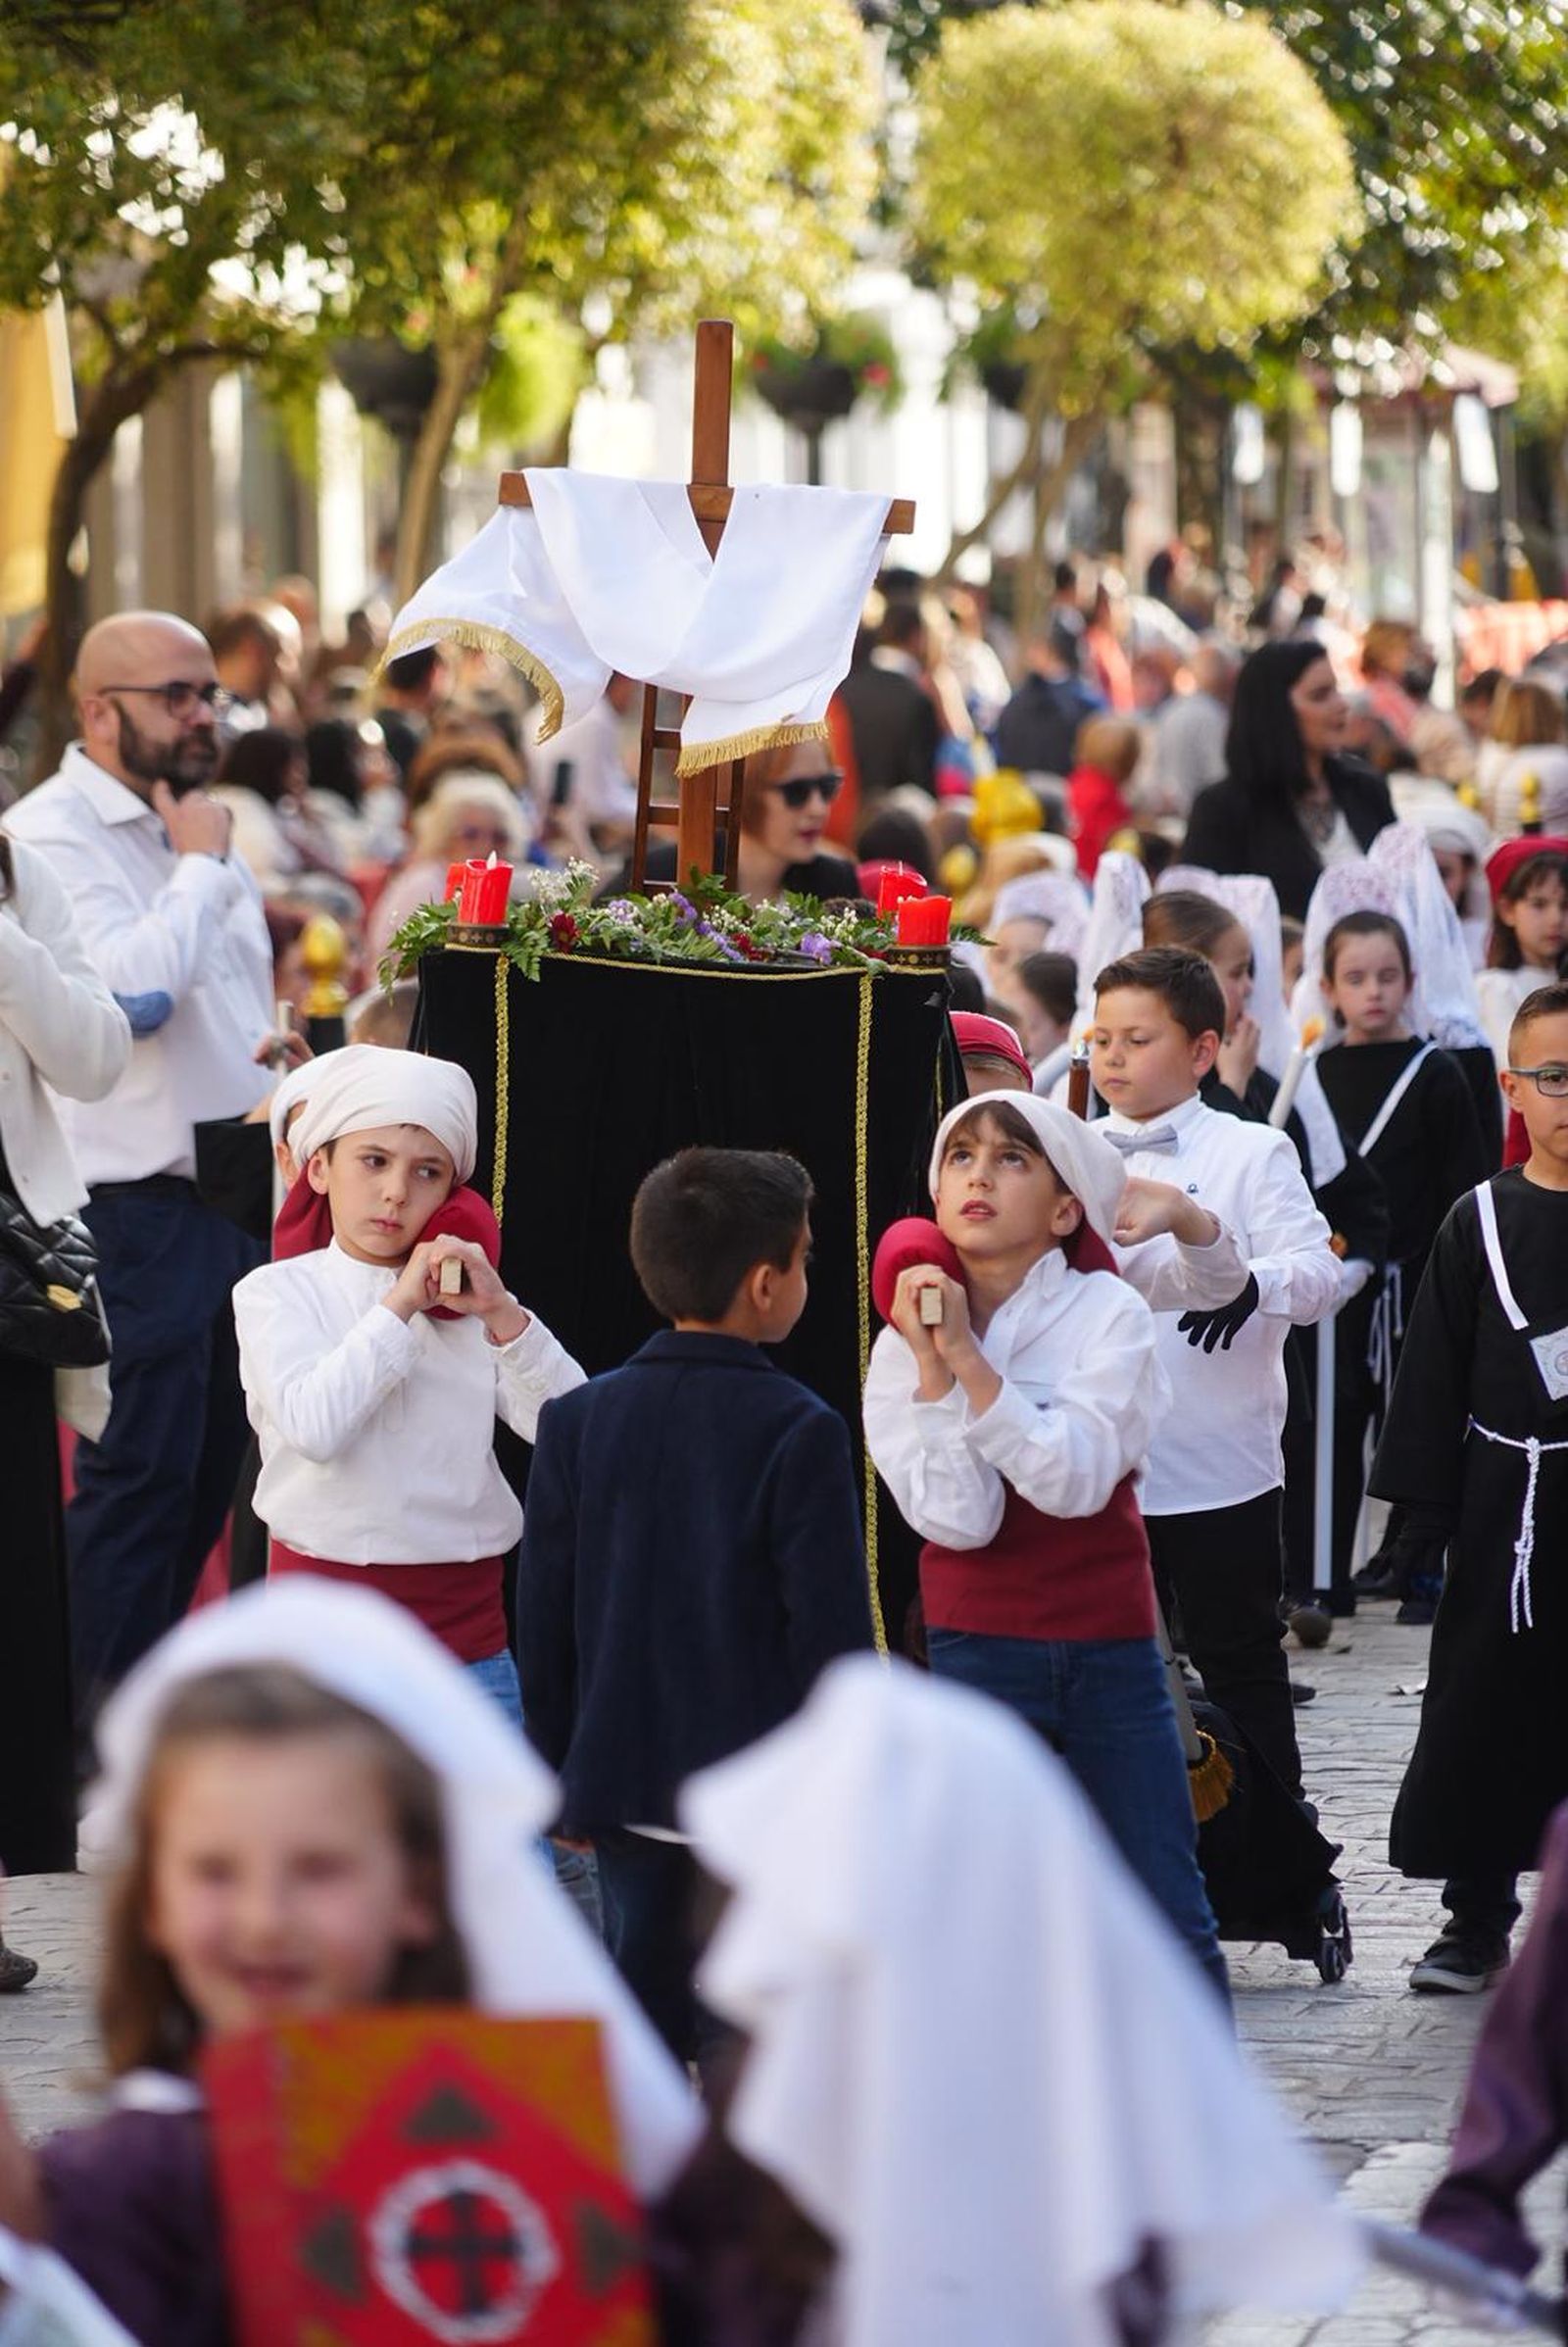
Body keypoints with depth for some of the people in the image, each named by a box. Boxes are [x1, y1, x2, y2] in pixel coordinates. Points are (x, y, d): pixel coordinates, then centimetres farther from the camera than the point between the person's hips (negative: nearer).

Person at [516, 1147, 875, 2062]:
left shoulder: (580, 1420, 2)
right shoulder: (799, 1432, -12)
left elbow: (544, 1617, 6)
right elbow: (831, 1628, -11)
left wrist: (560, 1767, 15)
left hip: (626, 1781, 4)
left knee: (644, 1997, 11)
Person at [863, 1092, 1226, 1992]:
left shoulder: (1107, 1313, -6)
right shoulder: (905, 1342, -1)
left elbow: (1074, 1479, -21)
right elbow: (958, 1519, -13)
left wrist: (967, 1357, -22)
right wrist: (930, 1364, -17)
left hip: (1111, 1647, -1)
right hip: (979, 1653, 1)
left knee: (1169, 1913, 4)